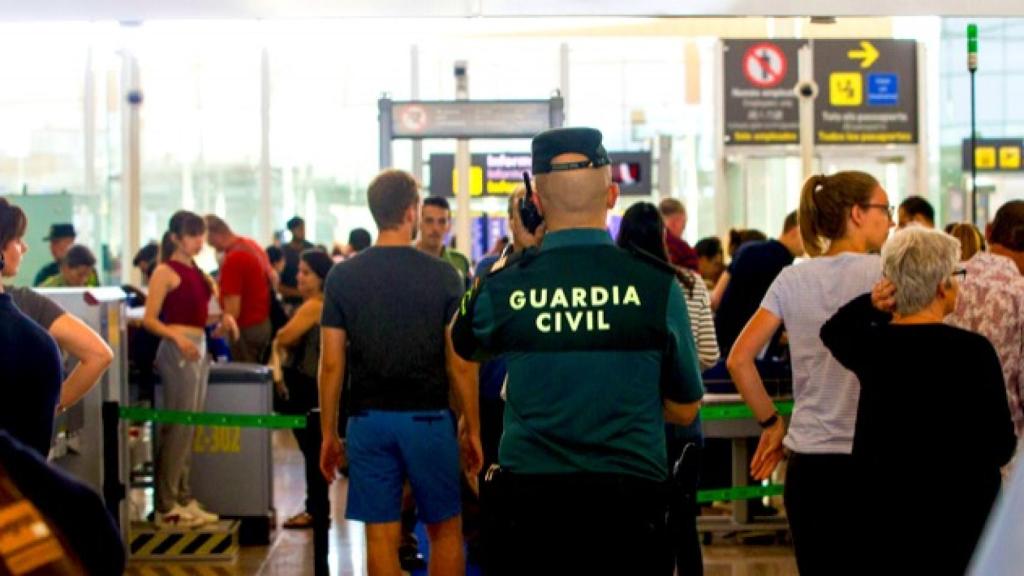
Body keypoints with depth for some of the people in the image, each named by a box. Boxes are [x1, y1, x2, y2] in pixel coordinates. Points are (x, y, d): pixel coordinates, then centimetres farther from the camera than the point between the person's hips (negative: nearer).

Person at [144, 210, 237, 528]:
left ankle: (184, 499, 17)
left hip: (199, 349, 8)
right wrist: (177, 336, -26)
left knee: (189, 429, 11)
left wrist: (223, 324, 2)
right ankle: (166, 506, -1)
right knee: (178, 427, -6)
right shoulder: (165, 272, -7)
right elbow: (149, 319, -12)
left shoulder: (197, 272, 16)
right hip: (178, 350, -8)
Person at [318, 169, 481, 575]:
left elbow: (331, 363, 0)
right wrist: (472, 429, 5)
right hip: (428, 419, -1)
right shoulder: (443, 276, -5)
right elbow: (460, 364, -5)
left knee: (381, 537, 4)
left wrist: (328, 432, 8)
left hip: (369, 420, 1)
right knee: (445, 530, 12)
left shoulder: (342, 277, 0)